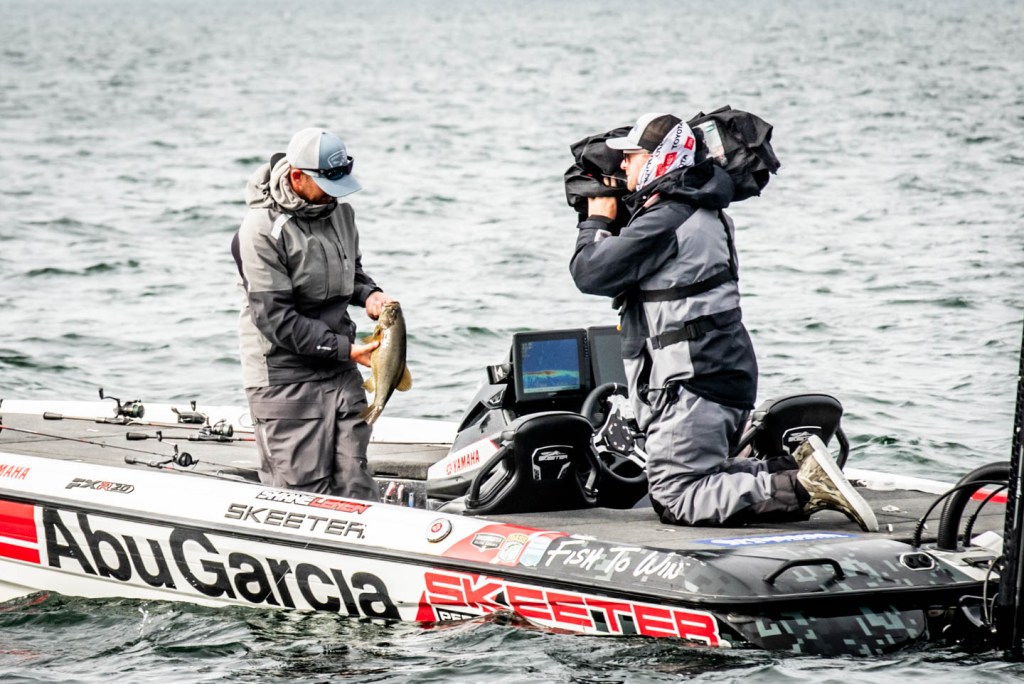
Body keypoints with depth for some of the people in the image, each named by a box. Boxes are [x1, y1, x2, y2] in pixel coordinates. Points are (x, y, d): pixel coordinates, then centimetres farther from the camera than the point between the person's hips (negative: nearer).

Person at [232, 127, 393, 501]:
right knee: (302, 492, -4)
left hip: (341, 373, 7)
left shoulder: (339, 211, 8)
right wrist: (344, 349, -19)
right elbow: (275, 318, -19)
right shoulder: (262, 231, -16)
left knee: (354, 483, 6)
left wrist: (369, 293, 2)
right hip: (285, 380, -6)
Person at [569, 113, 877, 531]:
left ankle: (801, 489, -21)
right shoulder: (702, 212, 17)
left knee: (676, 501, -11)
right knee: (695, 482, 18)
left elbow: (591, 273, -13)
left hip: (691, 384, -10)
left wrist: (597, 222, 4)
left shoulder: (664, 221, -15)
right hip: (727, 373, 10)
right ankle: (797, 471, 4)